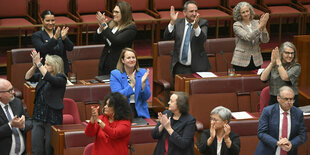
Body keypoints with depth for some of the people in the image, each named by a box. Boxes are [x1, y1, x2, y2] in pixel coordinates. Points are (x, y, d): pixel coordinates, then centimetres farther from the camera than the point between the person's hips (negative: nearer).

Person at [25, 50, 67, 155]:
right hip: (38, 117, 6)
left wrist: (38, 63, -24)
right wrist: (34, 65, -13)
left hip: (52, 118, -5)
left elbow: (49, 79, -26)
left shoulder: (61, 78, -8)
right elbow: (28, 77, 3)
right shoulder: (42, 75, 10)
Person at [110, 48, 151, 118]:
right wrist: (132, 85, -20)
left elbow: (146, 97, 3)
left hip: (140, 112, 2)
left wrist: (143, 83, -14)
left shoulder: (142, 73, 7)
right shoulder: (115, 74, 0)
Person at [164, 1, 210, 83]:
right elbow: (167, 37, -8)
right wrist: (172, 22, -22)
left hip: (197, 67, -2)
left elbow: (202, 39, -18)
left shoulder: (202, 23, 0)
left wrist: (196, 26, -34)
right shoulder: (177, 23, 6)